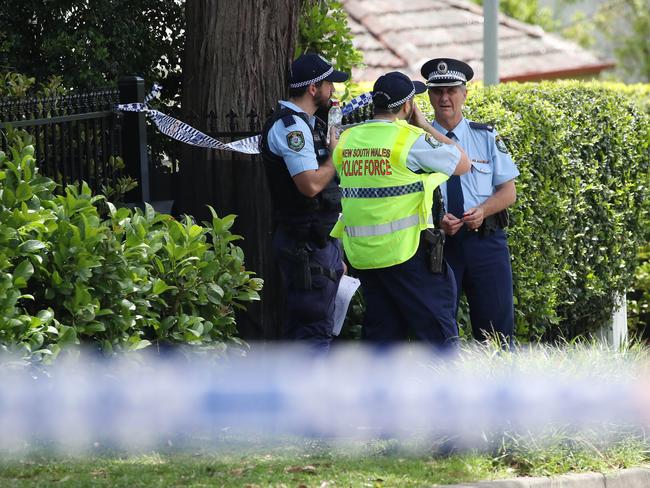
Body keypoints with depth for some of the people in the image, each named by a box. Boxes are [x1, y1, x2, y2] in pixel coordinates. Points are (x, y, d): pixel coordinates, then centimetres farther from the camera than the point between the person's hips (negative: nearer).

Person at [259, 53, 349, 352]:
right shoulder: (290, 126, -16)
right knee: (314, 330, -11)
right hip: (306, 245, -11)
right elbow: (310, 184, -27)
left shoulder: (306, 124, 17)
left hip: (319, 240, 11)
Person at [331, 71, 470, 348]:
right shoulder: (411, 139, -11)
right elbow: (463, 164, 0)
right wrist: (424, 126, 7)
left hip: (361, 253, 6)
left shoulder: (345, 141, 7)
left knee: (382, 334, 12)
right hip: (406, 251, -6)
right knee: (437, 331, 1)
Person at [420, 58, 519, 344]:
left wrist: (482, 211, -13)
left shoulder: (487, 137, 7)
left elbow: (508, 192, 7)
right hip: (437, 242, 0)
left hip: (485, 243, 0)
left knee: (496, 328, -2)